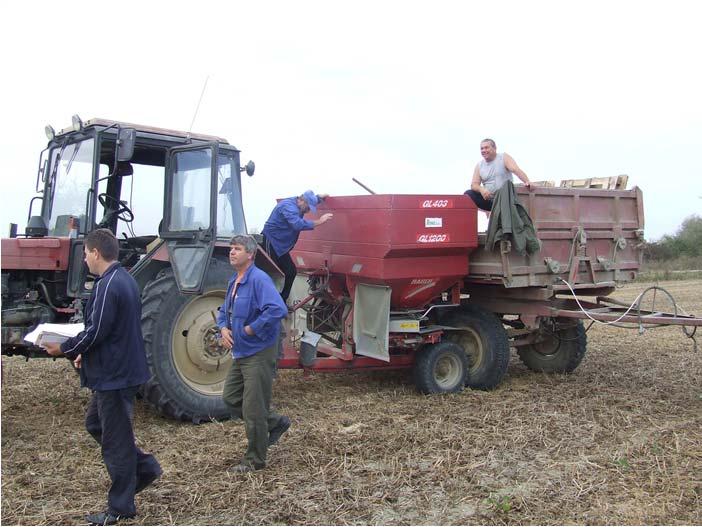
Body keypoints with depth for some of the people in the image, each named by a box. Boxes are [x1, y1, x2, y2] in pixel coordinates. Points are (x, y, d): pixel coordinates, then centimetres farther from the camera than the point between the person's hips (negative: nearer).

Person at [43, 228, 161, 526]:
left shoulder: (107, 286, -21)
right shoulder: (124, 280, 11)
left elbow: (95, 332, -23)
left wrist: (65, 349, -8)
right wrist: (85, 353, 17)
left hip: (114, 375, -10)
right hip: (120, 369, 10)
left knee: (115, 439, 2)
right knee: (95, 423, 23)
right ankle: (144, 468, 25)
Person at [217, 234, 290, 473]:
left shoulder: (259, 279, -19)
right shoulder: (234, 281, 11)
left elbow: (278, 310, -32)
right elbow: (224, 311, 23)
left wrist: (251, 329, -23)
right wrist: (223, 328, 2)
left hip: (258, 353, -10)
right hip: (240, 353, 10)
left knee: (253, 409, 0)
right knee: (230, 398, 17)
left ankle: (254, 460, 16)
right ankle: (275, 423, 32)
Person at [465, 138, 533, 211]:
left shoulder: (504, 158, -1)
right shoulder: (479, 166, 9)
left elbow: (516, 170, -17)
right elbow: (474, 184, 1)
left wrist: (527, 182, -36)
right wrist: (481, 189, -24)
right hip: (487, 199, 2)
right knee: (468, 194, -18)